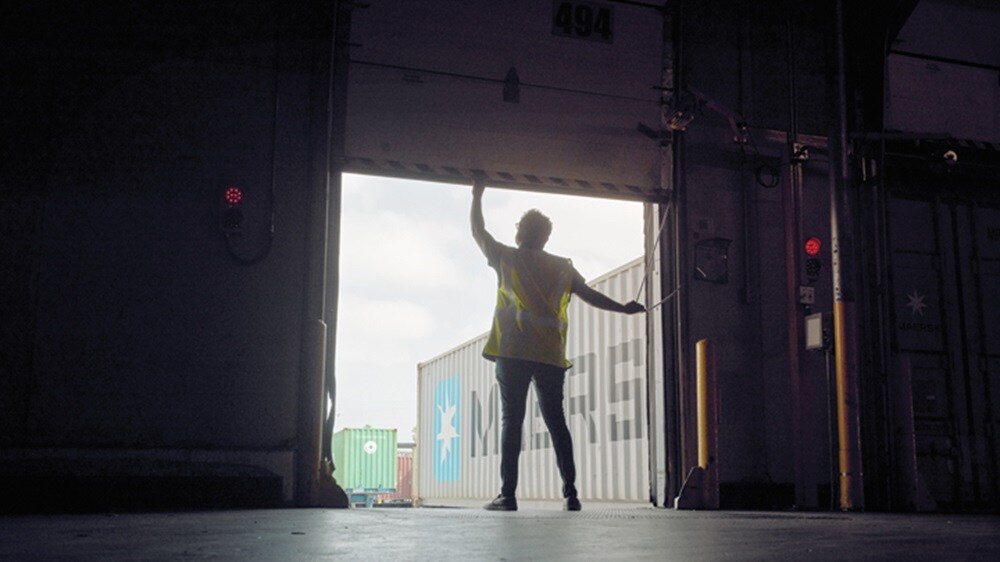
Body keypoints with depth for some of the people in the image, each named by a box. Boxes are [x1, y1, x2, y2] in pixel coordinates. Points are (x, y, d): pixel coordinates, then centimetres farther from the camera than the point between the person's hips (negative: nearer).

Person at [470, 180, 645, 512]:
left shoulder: (506, 258, 7)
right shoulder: (562, 267, 13)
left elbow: (478, 232, 19)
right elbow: (589, 295, 11)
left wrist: (477, 196, 30)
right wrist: (622, 309, 18)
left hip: (513, 352, -2)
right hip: (551, 355, 3)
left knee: (512, 419, -2)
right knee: (556, 421, 5)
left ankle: (508, 494, -6)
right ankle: (570, 494, 0)